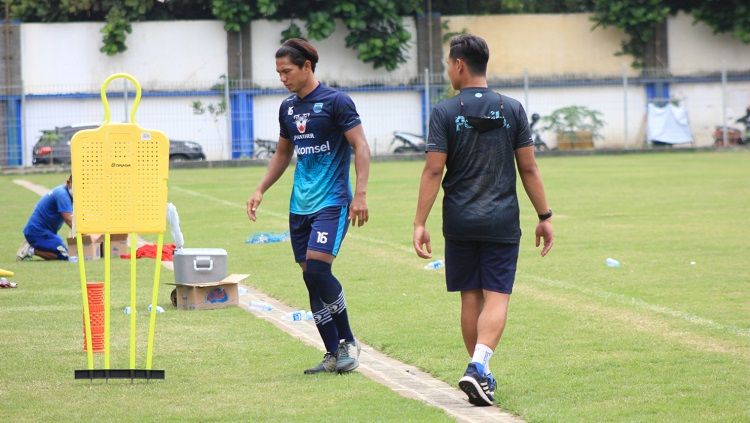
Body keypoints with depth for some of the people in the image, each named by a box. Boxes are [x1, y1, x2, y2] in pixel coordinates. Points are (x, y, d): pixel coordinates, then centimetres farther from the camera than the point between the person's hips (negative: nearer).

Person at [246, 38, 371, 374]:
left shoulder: (335, 102, -8)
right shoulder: (288, 108, 13)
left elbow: (361, 147, -10)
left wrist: (360, 194, -19)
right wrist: (261, 190, 17)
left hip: (332, 201, -7)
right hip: (300, 205, 7)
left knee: (316, 269, -20)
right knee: (312, 278, 3)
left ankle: (347, 341, -4)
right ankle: (333, 354, 10)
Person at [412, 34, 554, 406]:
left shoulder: (444, 113, -3)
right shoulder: (512, 110, 2)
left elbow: (433, 171, -7)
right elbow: (529, 169, 2)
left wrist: (420, 223, -5)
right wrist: (544, 217, 9)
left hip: (460, 222, 0)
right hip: (502, 222, 0)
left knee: (470, 298, 11)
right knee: (496, 297, -4)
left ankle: (480, 371, 18)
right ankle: (478, 367, -23)